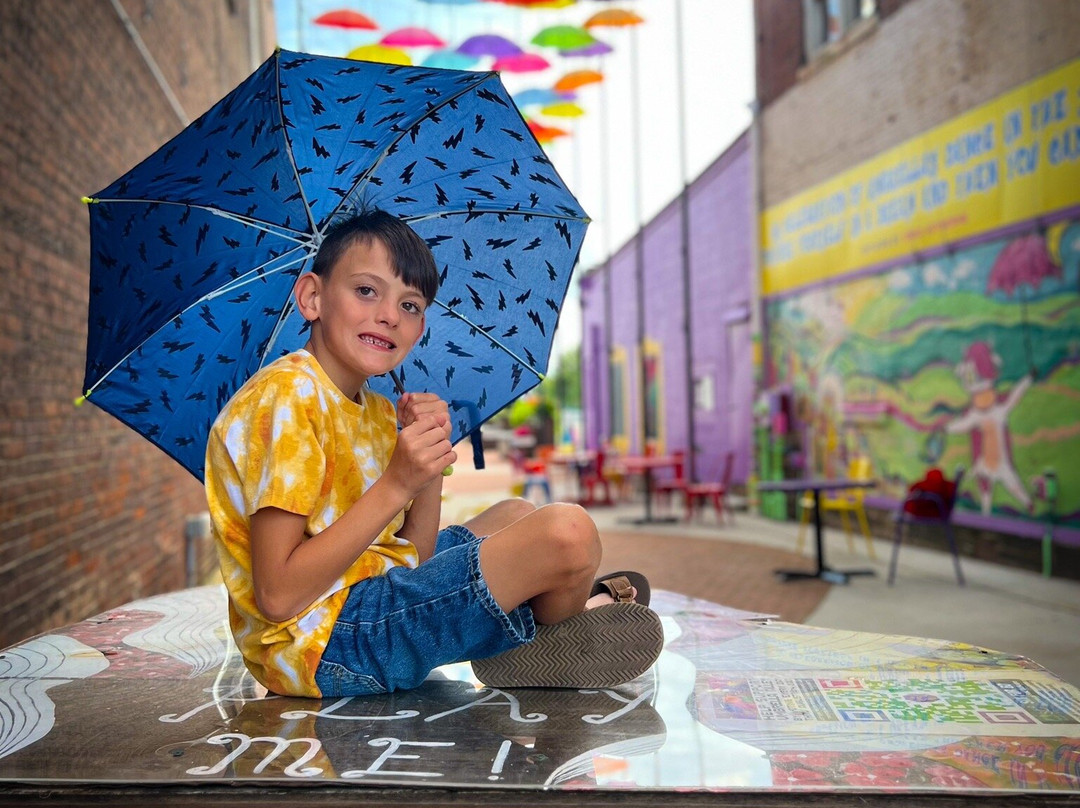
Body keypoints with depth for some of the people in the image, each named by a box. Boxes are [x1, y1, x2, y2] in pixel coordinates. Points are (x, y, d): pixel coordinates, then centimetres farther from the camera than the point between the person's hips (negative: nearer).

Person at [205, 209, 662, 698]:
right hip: (321, 643, -10)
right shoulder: (287, 395, -17)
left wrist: (432, 460, -8)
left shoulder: (377, 414, 11)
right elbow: (278, 597, -23)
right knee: (568, 533, -18)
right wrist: (396, 484, -25)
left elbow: (414, 559, 6)